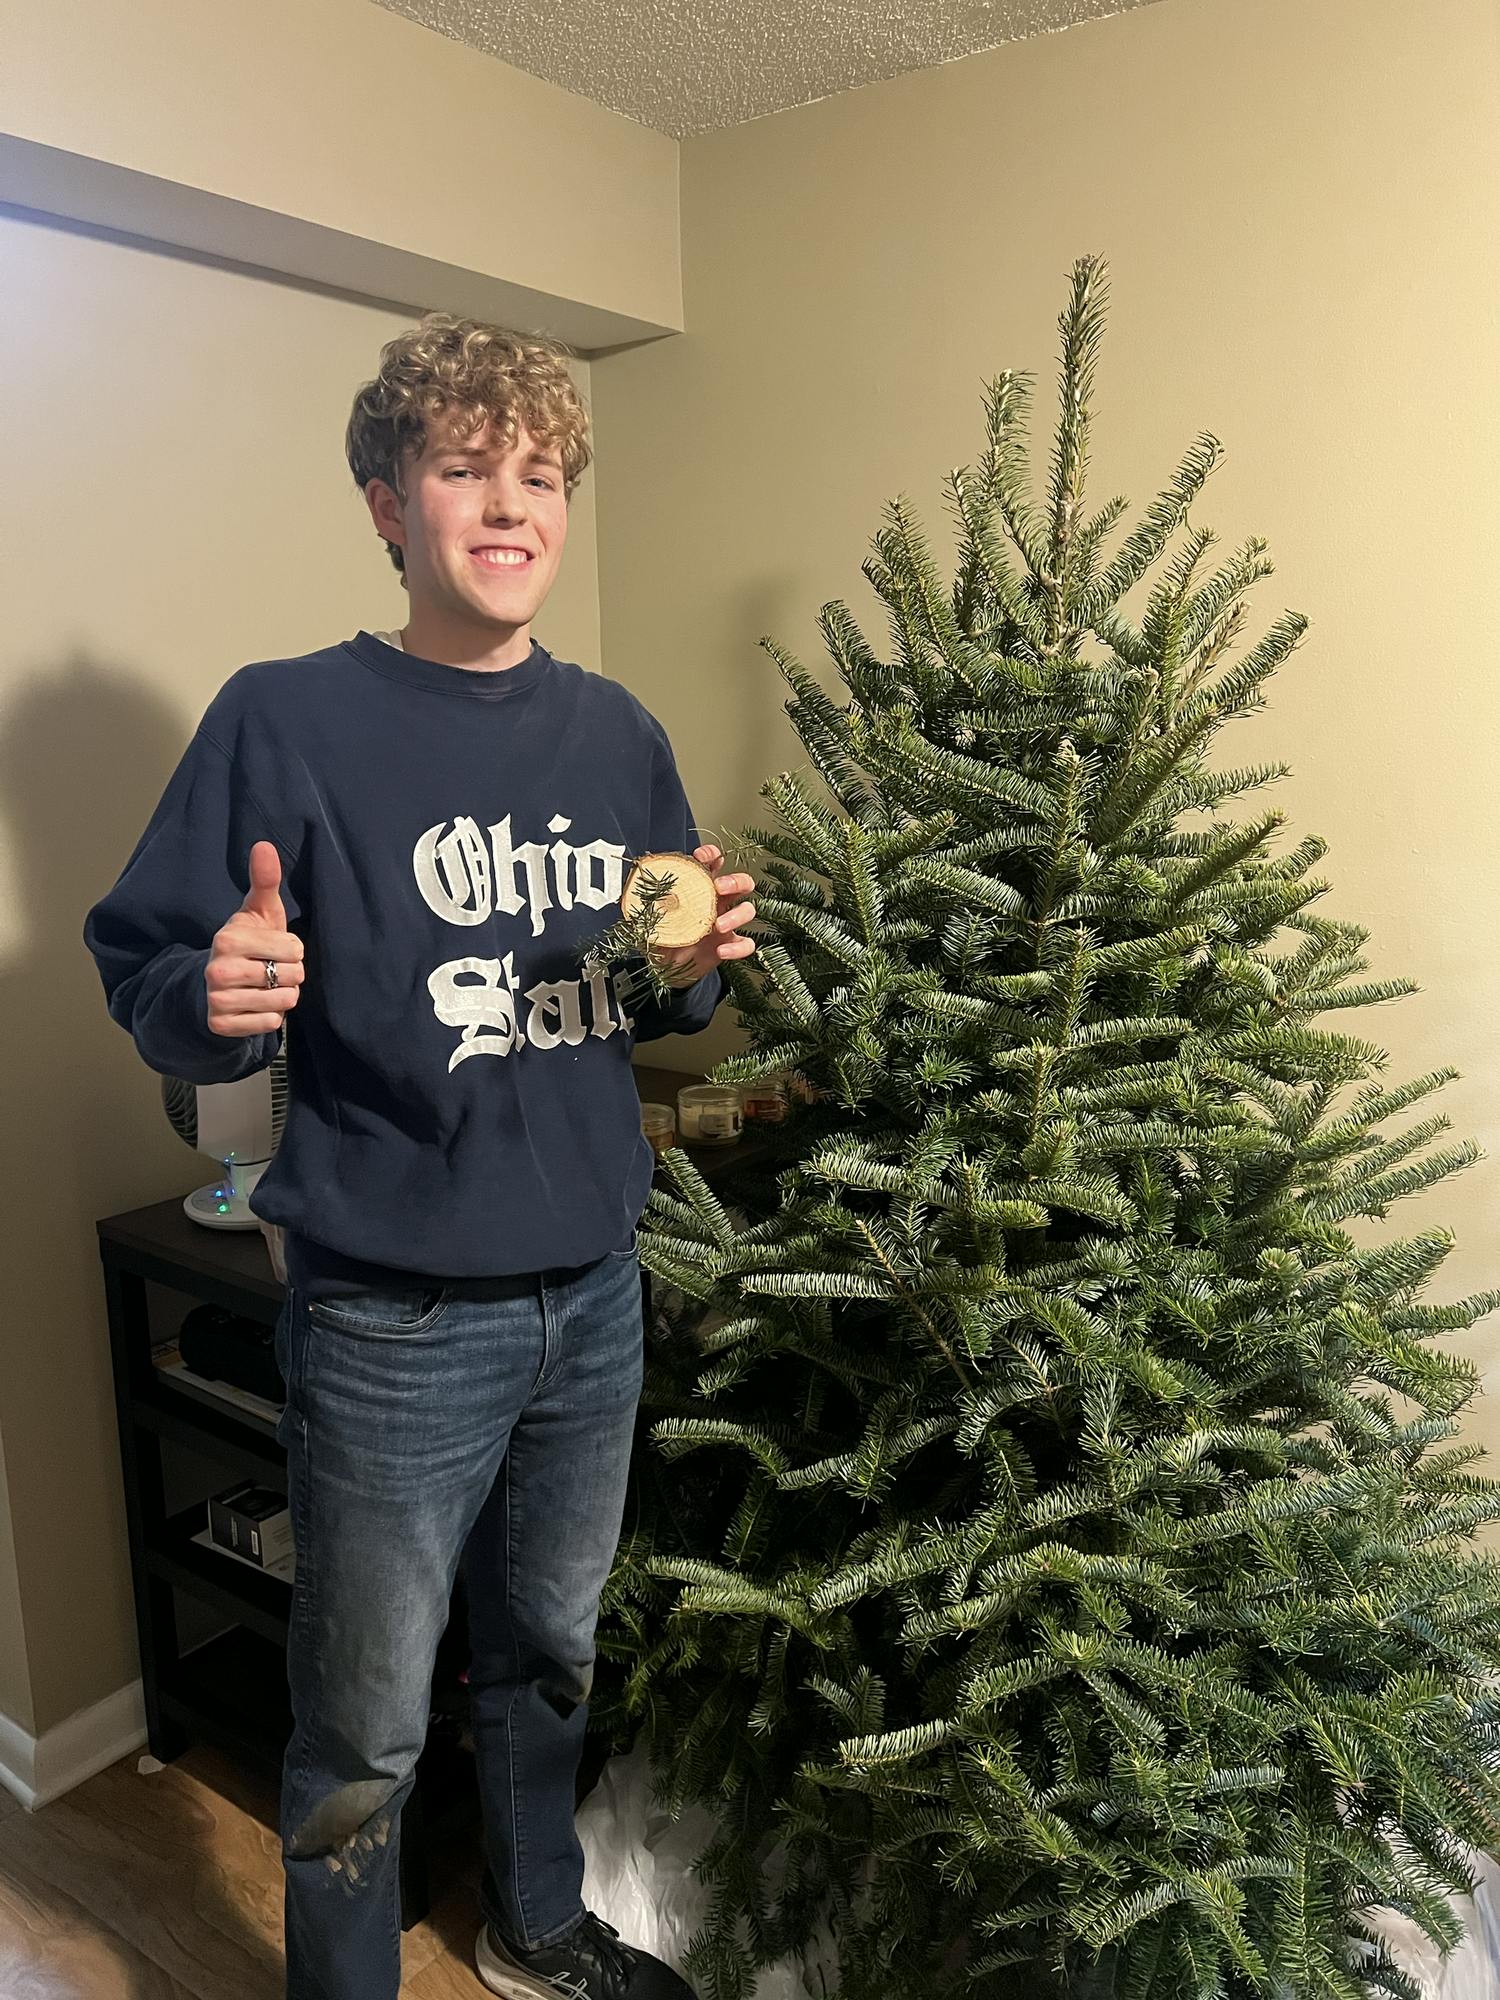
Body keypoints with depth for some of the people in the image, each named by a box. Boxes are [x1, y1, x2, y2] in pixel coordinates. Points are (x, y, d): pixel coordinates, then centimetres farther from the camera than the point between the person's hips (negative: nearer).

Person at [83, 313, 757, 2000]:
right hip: (394, 1320, -5)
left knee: (550, 1655, 25)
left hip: (594, 1293, 5)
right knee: (363, 1735, 12)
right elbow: (151, 995, -8)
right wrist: (217, 1003, -30)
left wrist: (694, 969, -9)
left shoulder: (615, 734, 4)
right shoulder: (290, 721, -10)